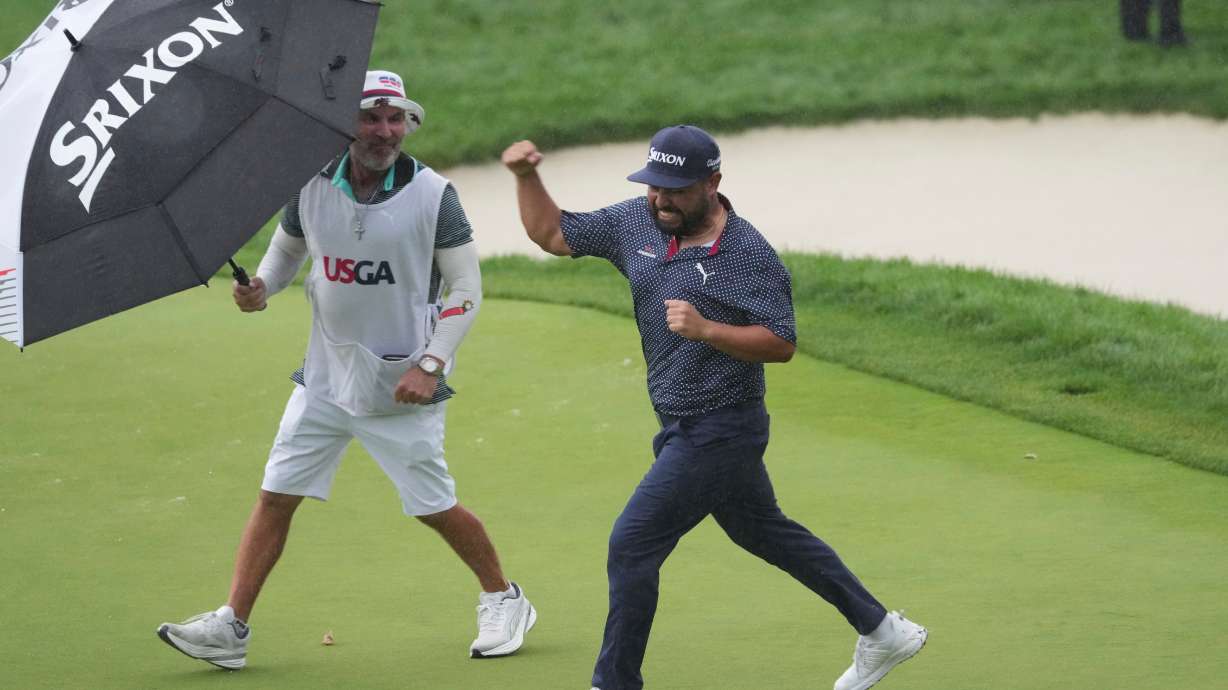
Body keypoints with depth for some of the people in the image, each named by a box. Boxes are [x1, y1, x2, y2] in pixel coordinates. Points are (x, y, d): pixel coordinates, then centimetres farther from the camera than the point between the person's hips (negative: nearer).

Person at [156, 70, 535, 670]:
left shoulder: (432, 194, -11)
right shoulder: (311, 186, -1)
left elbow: (466, 287, -7)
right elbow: (287, 248, 18)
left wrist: (430, 364, -16)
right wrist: (260, 288, -4)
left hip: (402, 386, -4)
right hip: (325, 377, 4)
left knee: (434, 507, 1)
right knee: (276, 495, -1)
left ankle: (503, 602, 23)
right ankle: (231, 626, 2)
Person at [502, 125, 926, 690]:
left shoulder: (749, 256, -17)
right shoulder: (636, 222, 3)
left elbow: (781, 344, -18)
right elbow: (552, 235, 10)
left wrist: (705, 329, -30)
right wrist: (526, 177, -6)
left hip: (719, 432, -8)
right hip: (683, 429, 8)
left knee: (631, 546, -9)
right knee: (764, 533, 19)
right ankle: (880, 630, 31)